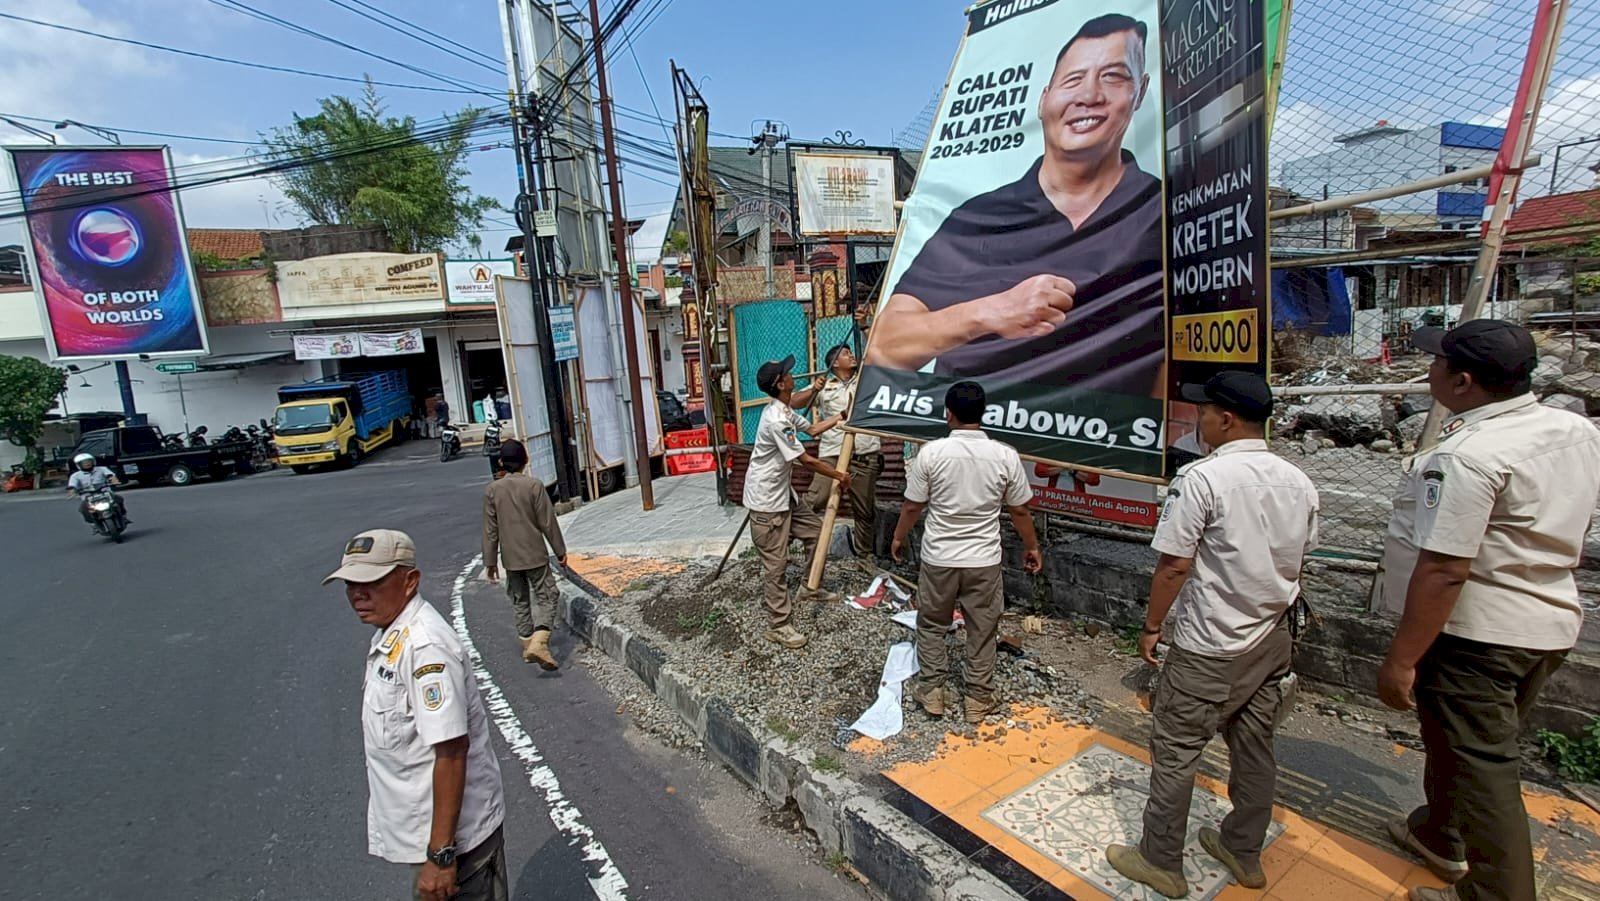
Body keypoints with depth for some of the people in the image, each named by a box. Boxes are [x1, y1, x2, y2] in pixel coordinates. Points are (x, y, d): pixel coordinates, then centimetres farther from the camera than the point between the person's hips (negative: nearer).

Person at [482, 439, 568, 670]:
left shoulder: (492, 490, -2)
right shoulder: (534, 485, -11)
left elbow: (490, 529, 1)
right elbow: (548, 522, -8)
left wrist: (490, 560, 9)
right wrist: (560, 550, 2)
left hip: (510, 558, 3)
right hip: (535, 555, -3)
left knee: (520, 601, 16)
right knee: (546, 597, 2)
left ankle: (528, 644, 23)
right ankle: (538, 643, -14)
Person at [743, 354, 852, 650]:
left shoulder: (785, 411, 7)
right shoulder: (776, 420, -26)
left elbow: (811, 429, 26)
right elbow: (806, 461, -21)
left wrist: (839, 418, 24)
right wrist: (840, 475, -9)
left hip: (783, 493, 10)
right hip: (766, 500, -10)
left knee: (815, 530, 19)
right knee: (777, 563, -3)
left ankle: (811, 588, 36)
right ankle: (778, 626, 9)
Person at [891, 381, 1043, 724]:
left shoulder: (931, 452, -14)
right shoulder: (1006, 456, -10)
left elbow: (912, 507, -6)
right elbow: (1020, 511, 0)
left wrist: (898, 538, 11)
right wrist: (1032, 547, 16)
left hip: (938, 558, -1)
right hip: (983, 560, 1)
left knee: (932, 625, 18)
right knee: (982, 630, 16)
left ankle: (932, 690, 28)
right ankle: (979, 698, 28)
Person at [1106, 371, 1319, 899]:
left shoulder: (1201, 478, -21)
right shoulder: (1298, 482, 2)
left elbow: (1175, 563, -19)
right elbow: (1298, 561, 12)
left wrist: (1152, 626, -7)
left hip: (1209, 649, -7)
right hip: (1272, 641, 8)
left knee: (1174, 753, 6)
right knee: (1255, 749, 19)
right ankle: (1244, 854, 37)